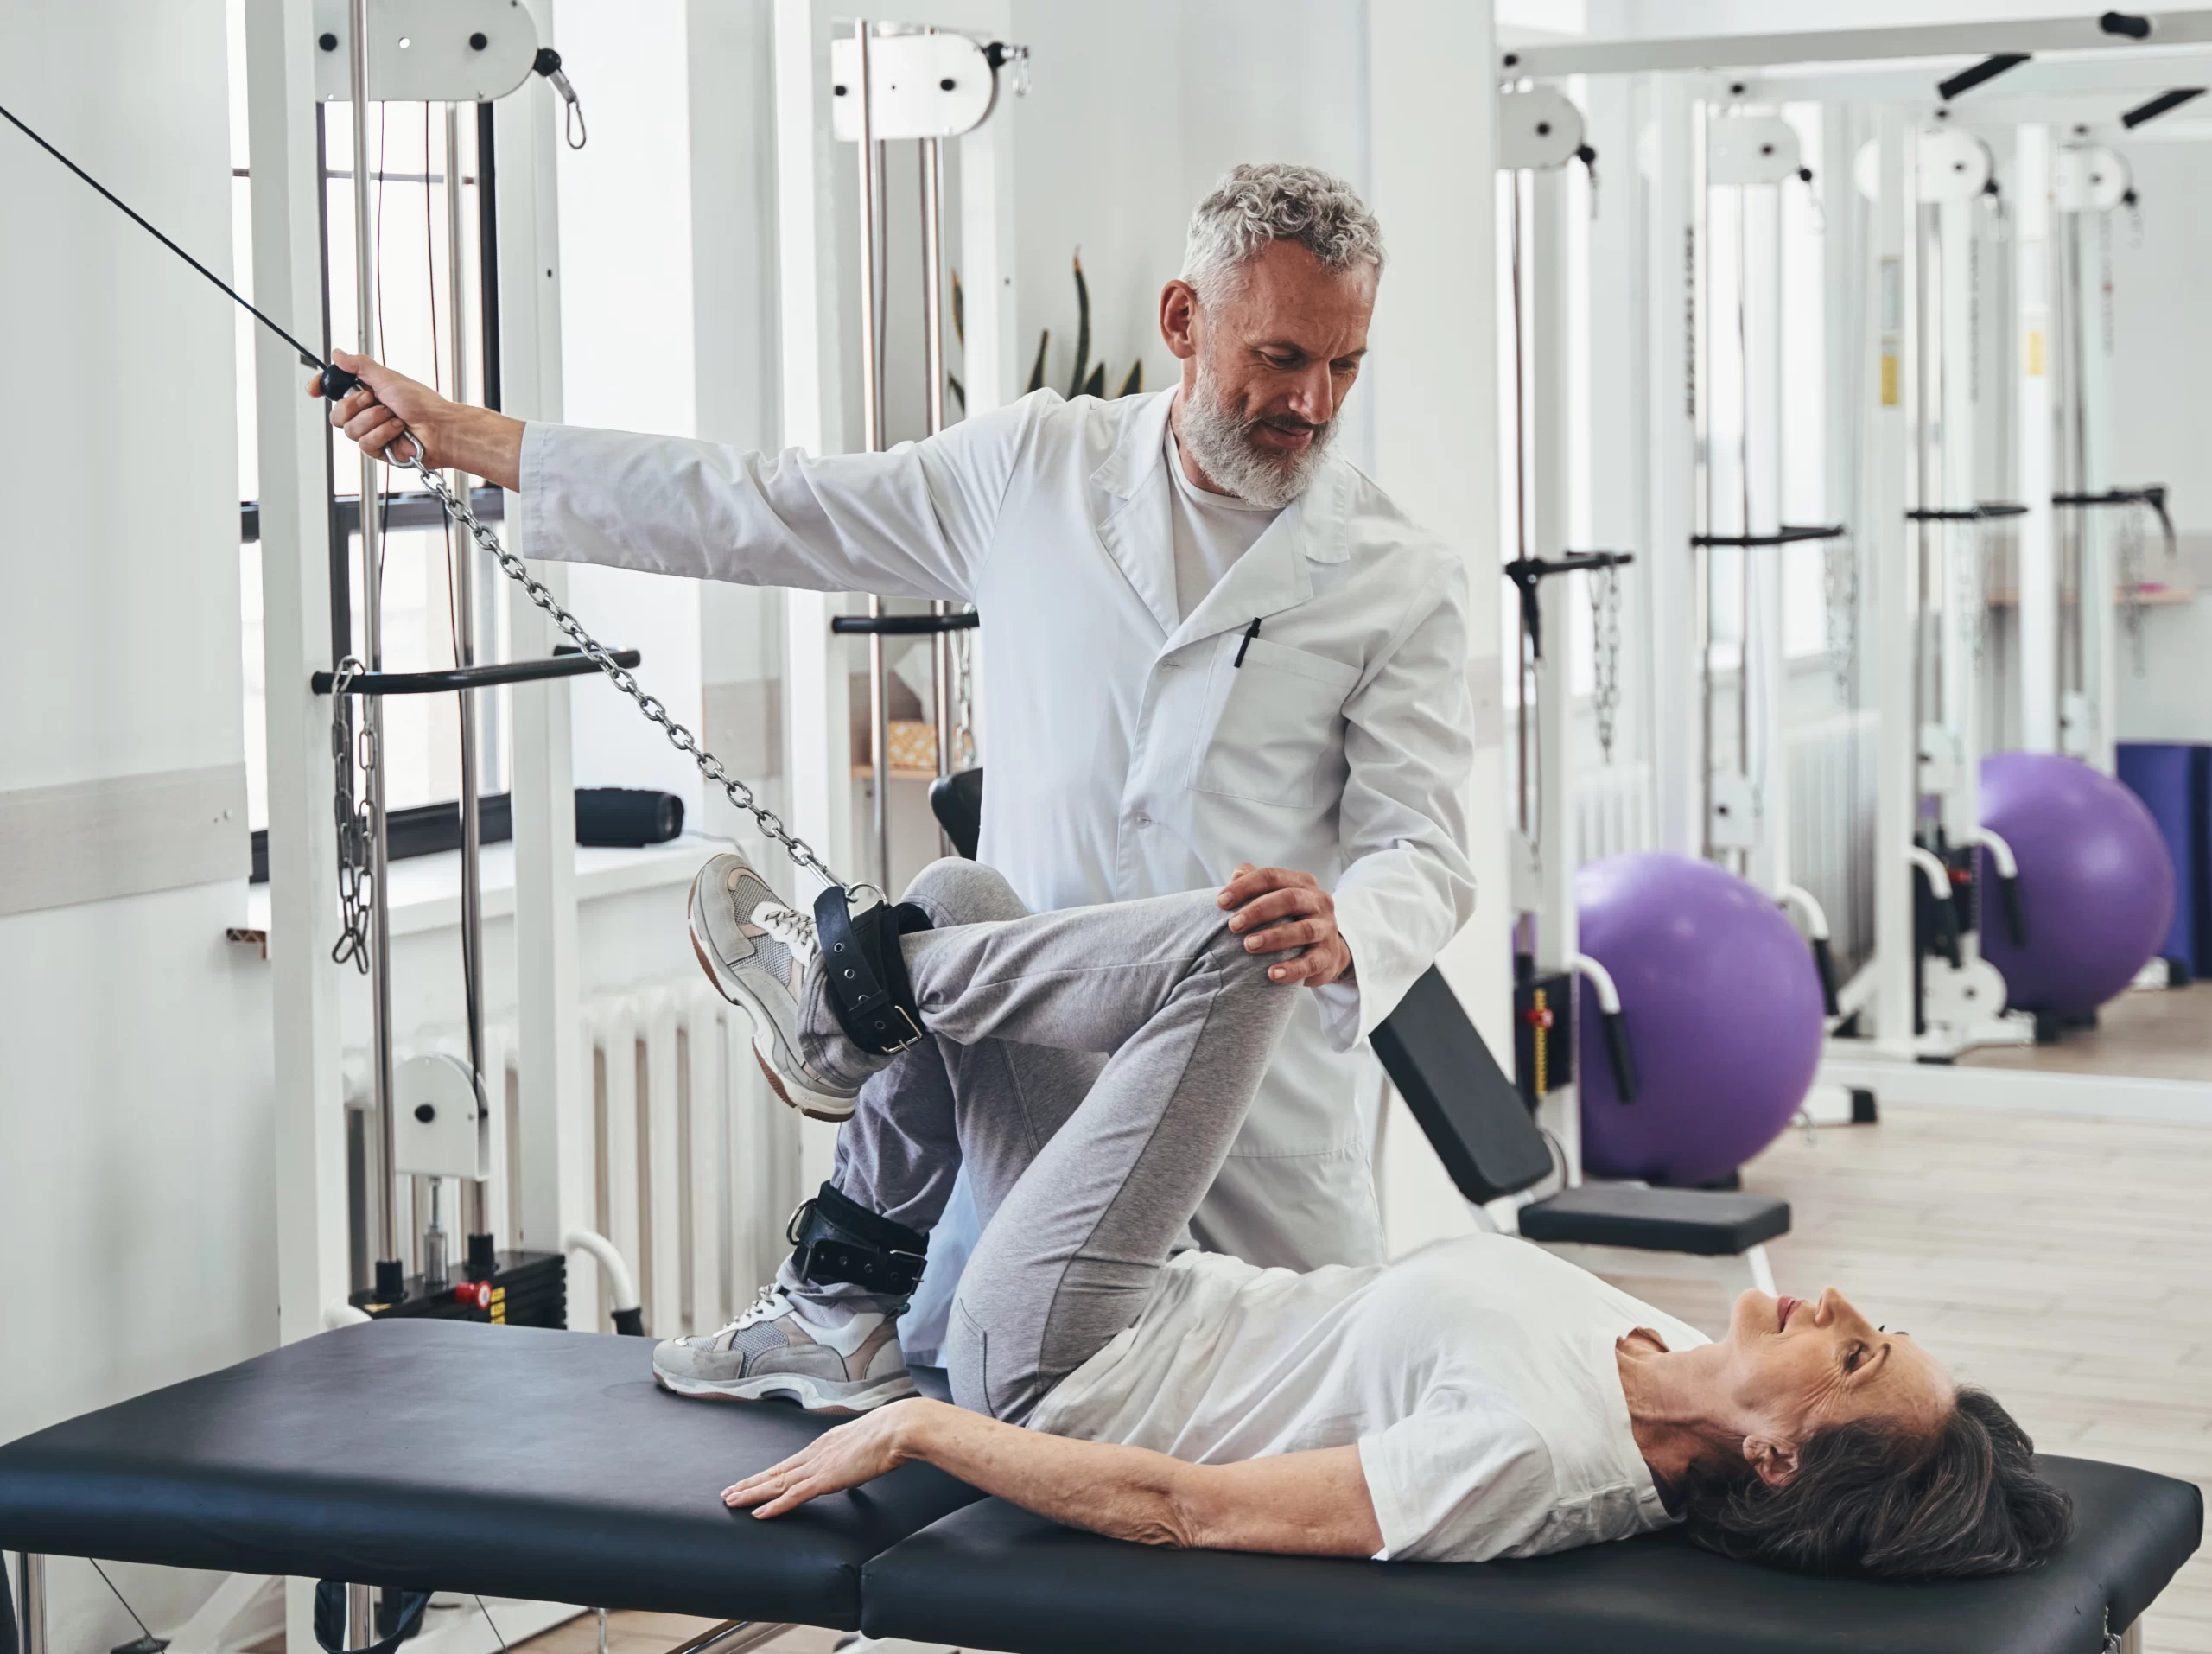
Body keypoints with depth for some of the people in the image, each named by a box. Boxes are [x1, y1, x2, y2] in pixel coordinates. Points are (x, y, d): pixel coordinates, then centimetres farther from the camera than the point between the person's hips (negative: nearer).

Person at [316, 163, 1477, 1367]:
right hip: (1025, 1079, 1)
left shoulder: (1399, 582, 1)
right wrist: (458, 434, 13)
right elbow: (757, 514, 12)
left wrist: (1343, 935, -30)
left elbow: (1421, 847, -3)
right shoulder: (1038, 465, 7)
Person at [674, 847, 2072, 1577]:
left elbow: (1192, 1512, -32)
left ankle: (843, 1007, 7)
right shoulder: (1661, 1372, -12)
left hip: (1054, 1373, -8)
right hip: (1186, 1309, 8)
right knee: (956, 903, 13)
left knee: (1231, 942, -16)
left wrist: (917, 1432, -26)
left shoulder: (1535, 1460, -37)